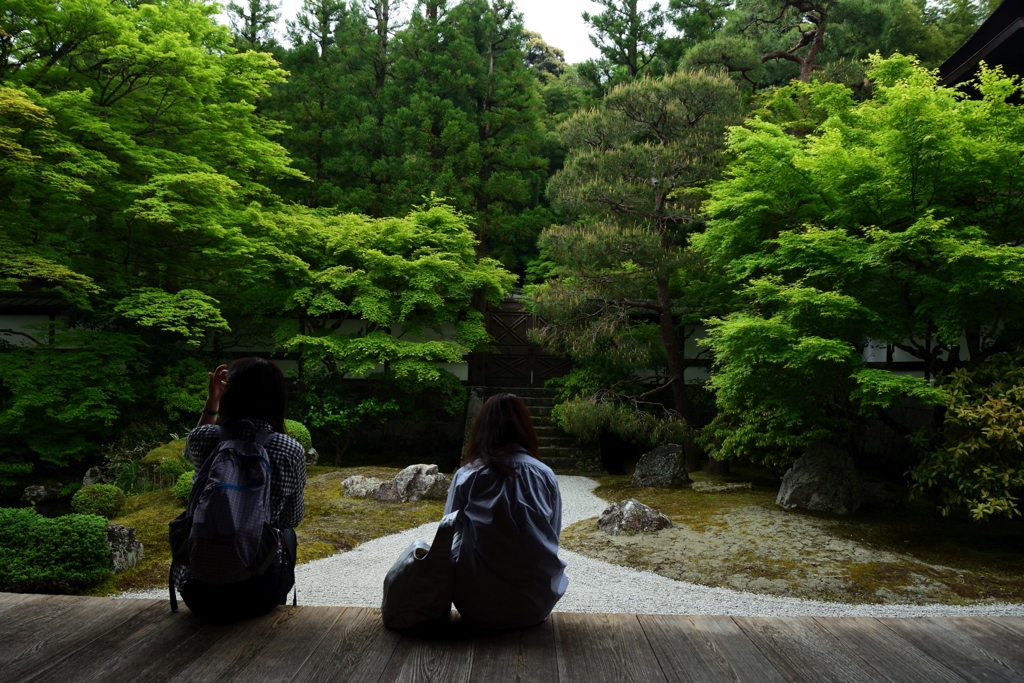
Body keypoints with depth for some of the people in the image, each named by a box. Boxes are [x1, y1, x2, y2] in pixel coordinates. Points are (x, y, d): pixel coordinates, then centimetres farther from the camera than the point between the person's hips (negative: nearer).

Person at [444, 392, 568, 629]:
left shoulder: (466, 476, -7)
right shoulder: (545, 475, -4)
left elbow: (452, 535, 1)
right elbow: (554, 537, 4)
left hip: (478, 607, -1)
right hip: (535, 607, 1)